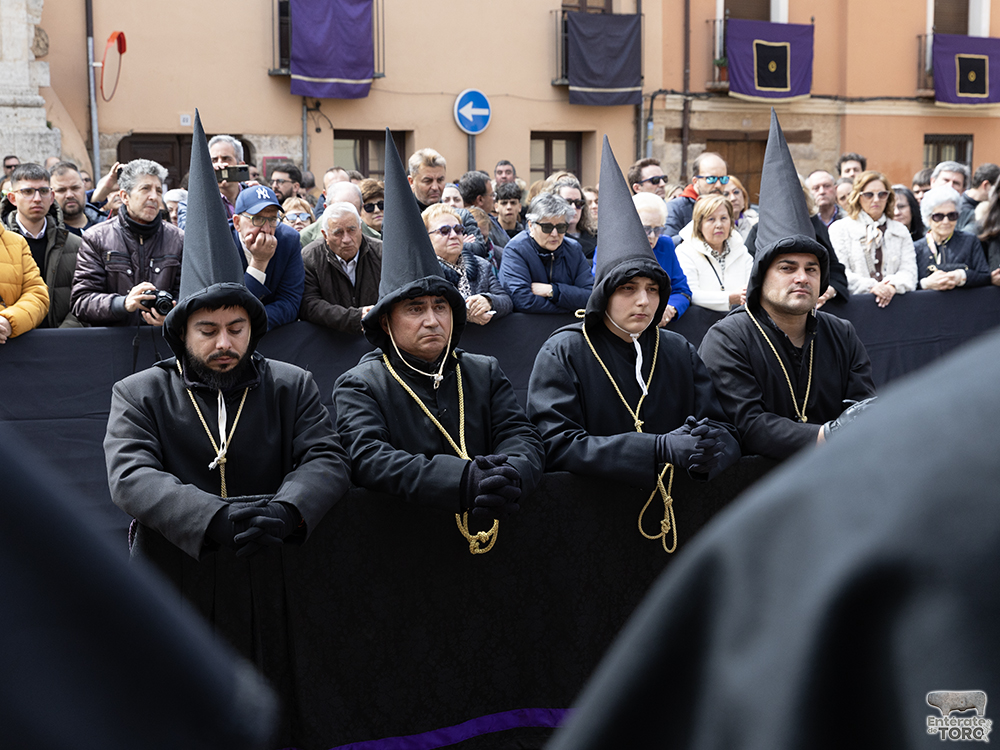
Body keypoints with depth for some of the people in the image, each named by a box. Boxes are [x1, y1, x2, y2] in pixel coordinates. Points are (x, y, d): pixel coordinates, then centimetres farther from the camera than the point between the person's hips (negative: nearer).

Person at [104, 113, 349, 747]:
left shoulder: (291, 387, 8)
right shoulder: (139, 394, 4)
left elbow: (327, 460, -5)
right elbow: (131, 475, -12)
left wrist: (286, 509, -28)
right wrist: (214, 516, -28)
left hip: (261, 585, 1)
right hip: (170, 585, 0)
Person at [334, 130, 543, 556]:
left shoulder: (485, 373, 18)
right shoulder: (358, 386, 5)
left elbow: (521, 437, 7)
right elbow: (368, 458, -11)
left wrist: (509, 477, -20)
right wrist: (464, 482, -25)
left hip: (493, 543, 4)